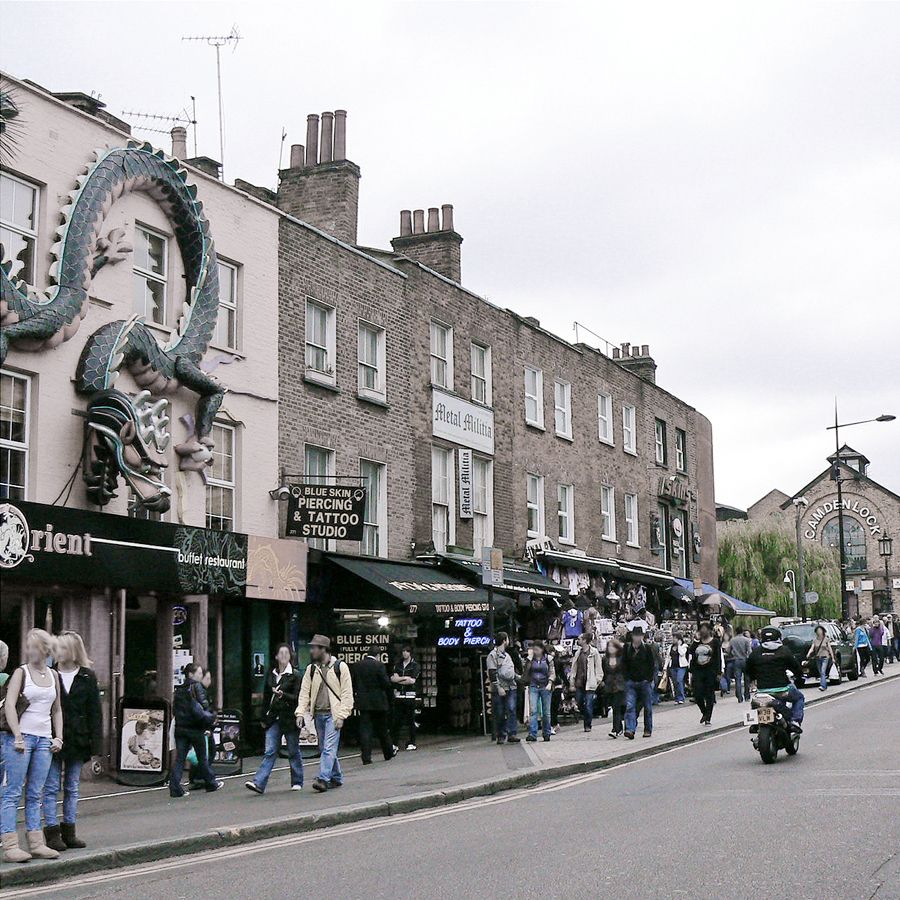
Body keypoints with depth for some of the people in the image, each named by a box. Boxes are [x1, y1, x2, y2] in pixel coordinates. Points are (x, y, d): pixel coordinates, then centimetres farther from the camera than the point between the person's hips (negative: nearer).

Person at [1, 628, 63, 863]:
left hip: (44, 738, 5)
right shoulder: (21, 673, -1)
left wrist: (58, 737, 11)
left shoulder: (53, 675, 14)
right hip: (21, 735, -5)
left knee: (35, 794, 7)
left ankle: (36, 843, 9)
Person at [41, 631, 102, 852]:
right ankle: (52, 832, 2)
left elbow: (94, 711, 4)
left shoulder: (87, 678, 4)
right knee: (52, 787, -2)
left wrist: (95, 743, -2)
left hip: (77, 740, 2)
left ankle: (69, 832, 16)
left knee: (72, 787, 9)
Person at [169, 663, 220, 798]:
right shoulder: (196, 687, -9)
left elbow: (174, 710, 13)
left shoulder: (179, 689, 12)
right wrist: (210, 718, -7)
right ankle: (211, 784, 23)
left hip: (180, 727, 5)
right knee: (202, 757, 9)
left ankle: (175, 788, -4)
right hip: (195, 728, -5)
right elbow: (202, 705, -18)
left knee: (179, 758, 3)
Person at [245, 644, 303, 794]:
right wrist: (264, 718, 16)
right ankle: (259, 783, -12)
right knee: (270, 752, -4)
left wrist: (283, 694, -25)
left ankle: (297, 782, 20)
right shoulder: (271, 674, 11)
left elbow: (298, 697, -8)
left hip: (290, 718, -3)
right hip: (274, 718, 3)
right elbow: (266, 696, 17)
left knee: (293, 752, 7)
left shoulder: (295, 675, -3)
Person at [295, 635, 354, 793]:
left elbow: (347, 693, -4)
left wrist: (341, 716, -11)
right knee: (325, 749, 10)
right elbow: (305, 692, 9)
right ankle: (336, 778, 23)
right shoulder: (311, 669, 10)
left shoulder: (340, 667, -3)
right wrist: (300, 713, -5)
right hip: (318, 715, 5)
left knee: (329, 748, -13)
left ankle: (323, 779, -18)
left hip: (333, 714, -5)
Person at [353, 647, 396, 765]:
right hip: (378, 701, -3)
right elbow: (386, 684, -11)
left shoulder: (357, 666, 4)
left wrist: (354, 697, 17)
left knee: (365, 729, 1)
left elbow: (353, 684, 7)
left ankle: (366, 757, -7)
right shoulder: (379, 665, -10)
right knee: (382, 728, 12)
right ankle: (389, 753, 28)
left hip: (363, 702, 3)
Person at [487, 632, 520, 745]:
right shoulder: (493, 655, -3)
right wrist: (499, 687, -16)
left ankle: (512, 734, -9)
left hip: (510, 687, 6)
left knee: (512, 710, -7)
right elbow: (492, 673, -10)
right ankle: (500, 736, 7)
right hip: (498, 689, -6)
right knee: (499, 714, -1)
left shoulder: (507, 655, 21)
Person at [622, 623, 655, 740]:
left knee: (647, 707, 7)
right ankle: (630, 729, -19)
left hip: (645, 682, -1)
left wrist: (649, 680, -4)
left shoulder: (647, 649, 0)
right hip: (631, 682, 1)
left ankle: (648, 730, 19)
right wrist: (627, 679, 0)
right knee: (630, 706, -12)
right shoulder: (627, 648, 4)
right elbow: (624, 665, 8)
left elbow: (651, 665, 4)